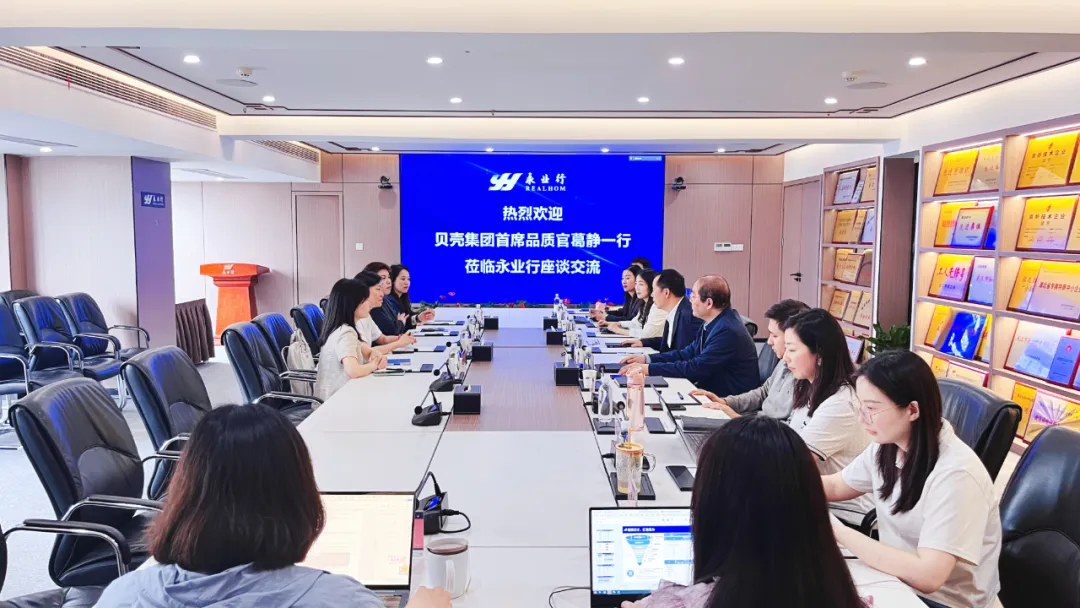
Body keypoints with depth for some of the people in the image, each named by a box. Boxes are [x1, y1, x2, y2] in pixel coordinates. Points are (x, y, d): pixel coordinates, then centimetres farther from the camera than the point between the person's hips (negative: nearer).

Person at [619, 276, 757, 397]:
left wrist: (649, 369, -22)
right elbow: (688, 353, 10)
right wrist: (646, 359, 0)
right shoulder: (715, 322, 6)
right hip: (712, 391, 8)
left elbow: (696, 368, -24)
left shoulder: (728, 331, -24)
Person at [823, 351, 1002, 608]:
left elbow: (927, 576, -32)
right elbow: (835, 485, 10)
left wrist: (838, 532, -30)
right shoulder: (889, 443, -6)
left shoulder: (955, 475, -27)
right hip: (894, 575, 6)